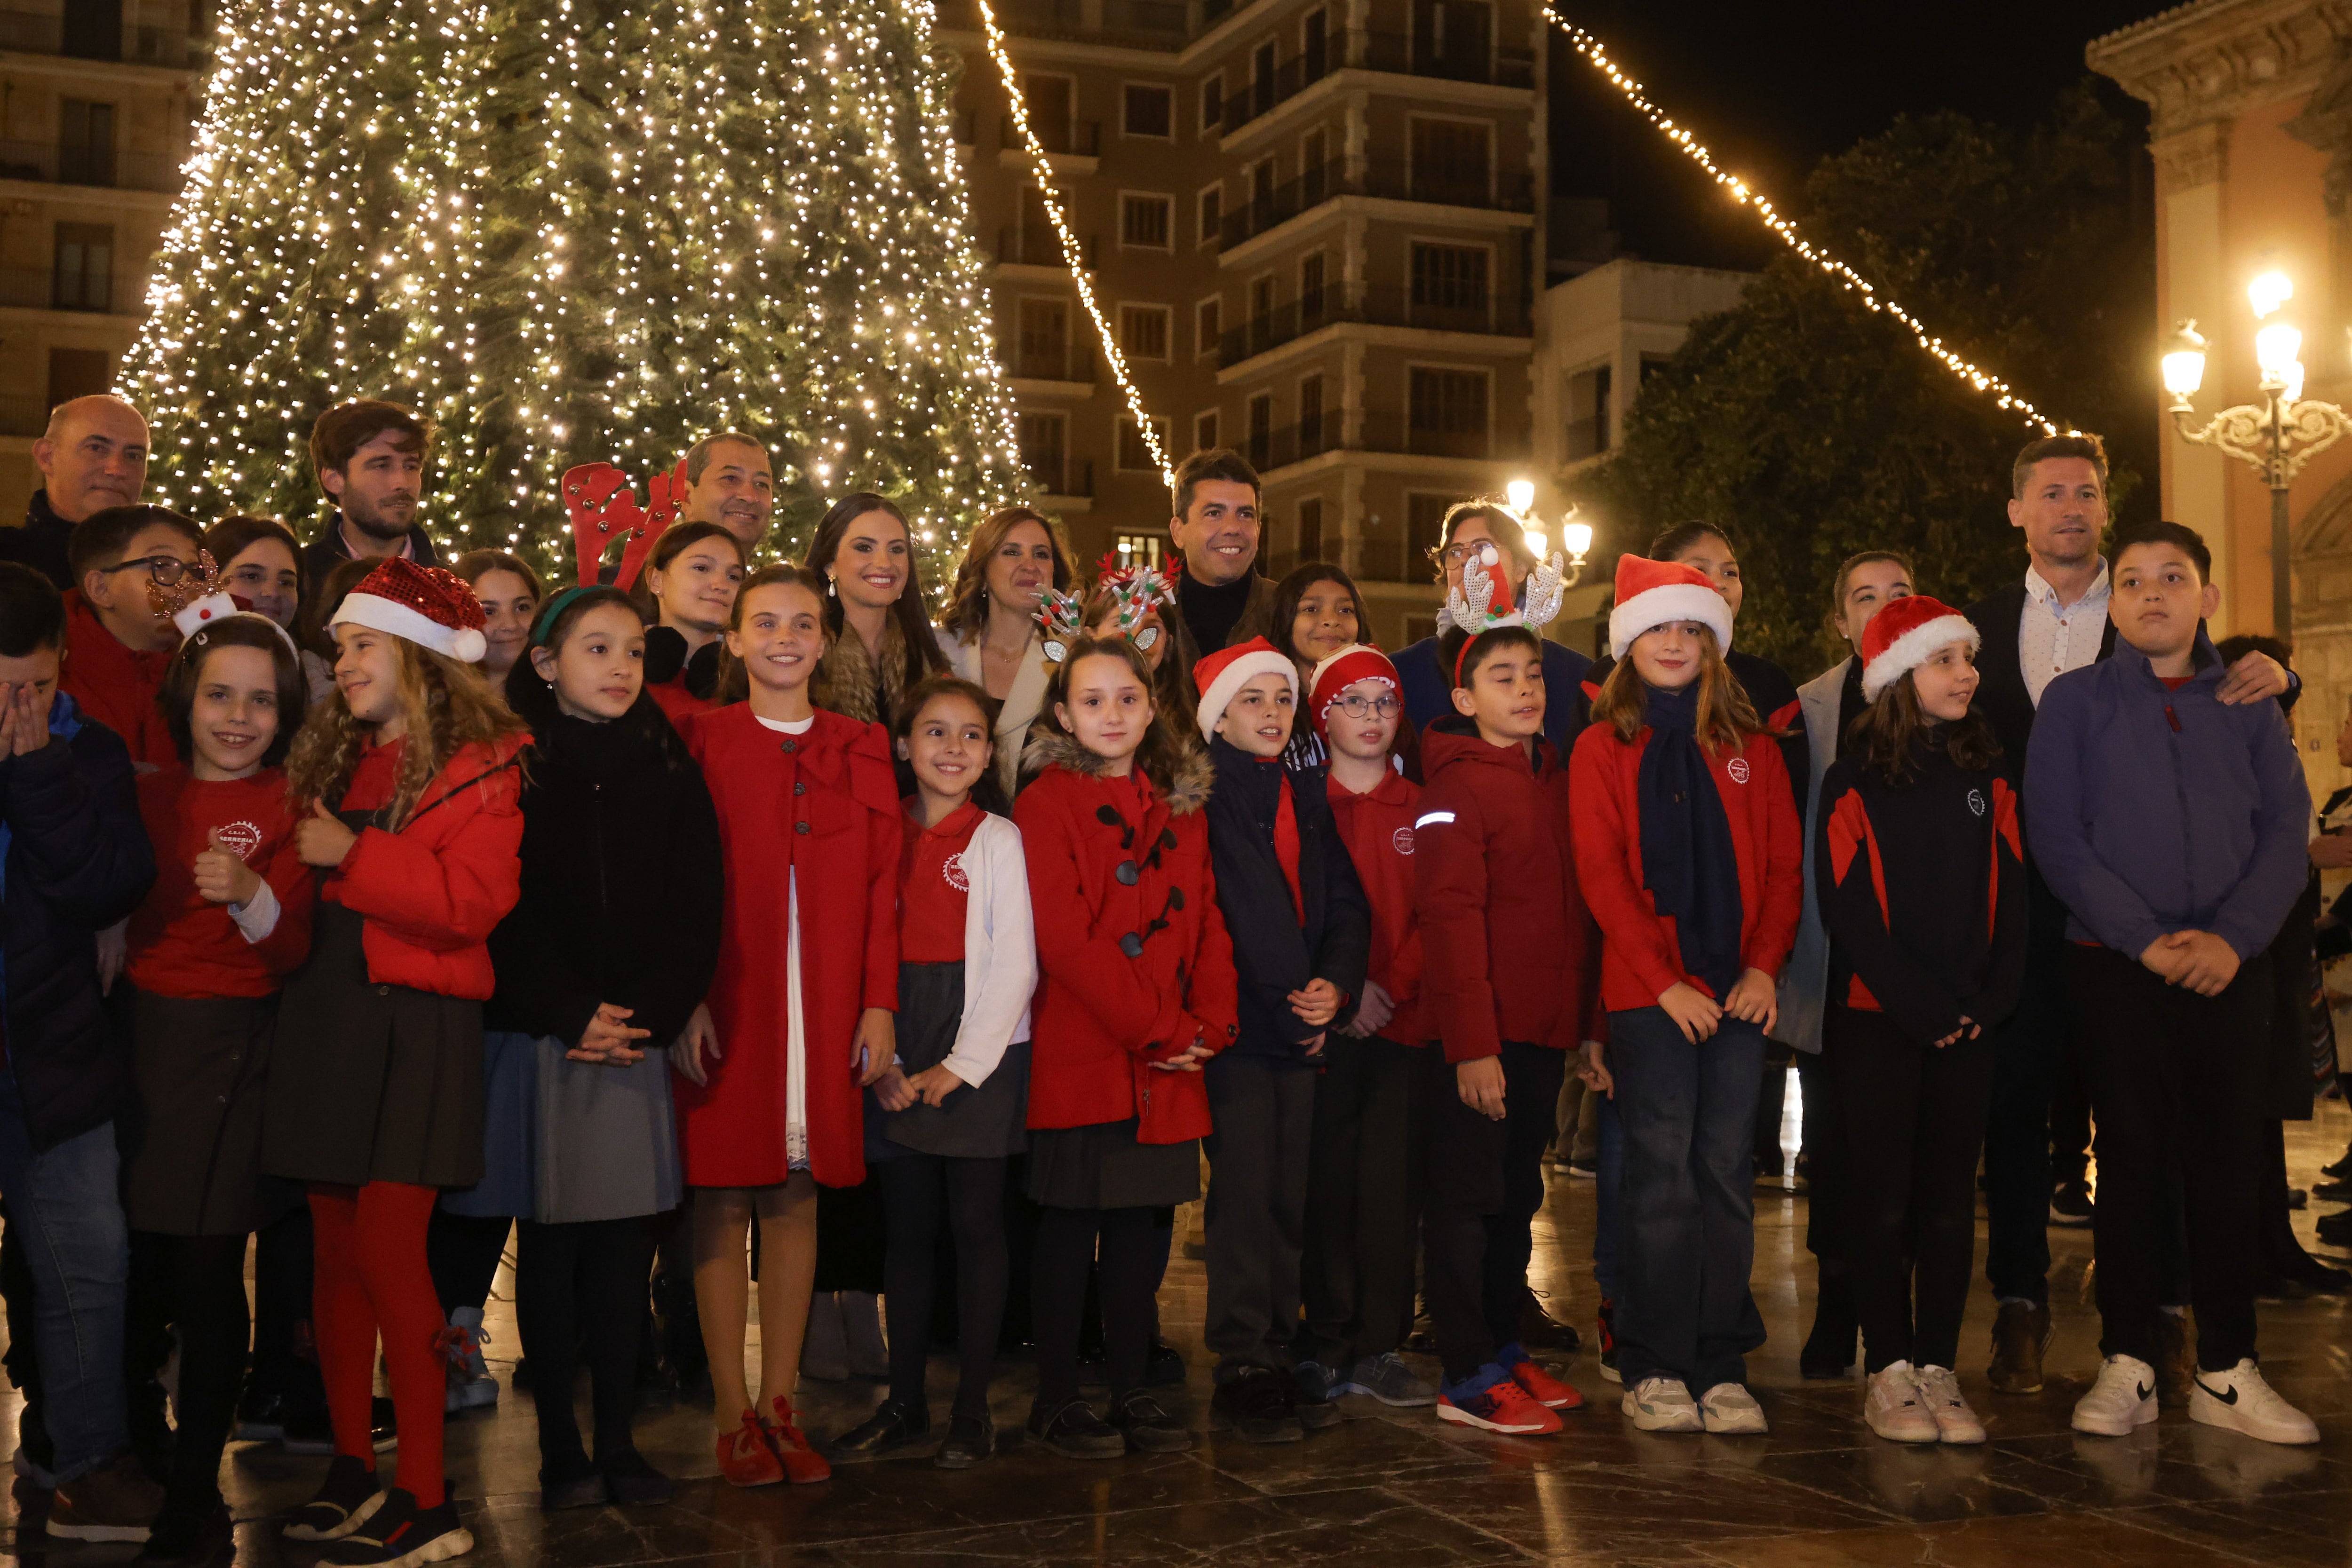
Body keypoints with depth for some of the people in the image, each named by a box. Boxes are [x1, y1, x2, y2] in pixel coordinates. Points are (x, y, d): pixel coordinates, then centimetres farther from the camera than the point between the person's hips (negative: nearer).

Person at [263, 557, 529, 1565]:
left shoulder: (482, 765, -6)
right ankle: (352, 1468, 20)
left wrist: (352, 855, -14)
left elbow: (473, 900, -17)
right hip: (323, 1015, 6)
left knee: (386, 1247, -9)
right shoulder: (324, 755, 16)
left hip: (418, 1026, -6)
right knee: (337, 1247, 9)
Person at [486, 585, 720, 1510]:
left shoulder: (670, 774, 10)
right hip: (536, 1040, -2)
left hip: (638, 1041, 2)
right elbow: (504, 912, -6)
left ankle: (619, 1441, 10)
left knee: (626, 1244, 3)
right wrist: (571, 1015, -12)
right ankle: (560, 1449, 8)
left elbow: (695, 913, 4)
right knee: (549, 1245, 2)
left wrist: (649, 1017, -8)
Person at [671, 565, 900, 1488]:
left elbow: (883, 884, 8)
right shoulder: (702, 743, 2)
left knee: (797, 1197, 5)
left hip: (825, 1011, 3)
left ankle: (780, 1404, 15)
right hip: (726, 1004, -2)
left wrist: (879, 1003, 1)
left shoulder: (861, 751, 11)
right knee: (725, 1199, 0)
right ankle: (733, 1415, 8)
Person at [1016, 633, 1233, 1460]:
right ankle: (1057, 1398, 12)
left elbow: (1207, 924, 10)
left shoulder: (1181, 806, 14)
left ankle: (1131, 1391, 19)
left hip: (1167, 1066, 5)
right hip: (1080, 1057, -5)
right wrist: (1156, 1030, -15)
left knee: (1140, 1222, 10)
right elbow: (1065, 937, -14)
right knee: (1071, 1222, 2)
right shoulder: (1047, 802, -5)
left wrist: (1208, 1025, -5)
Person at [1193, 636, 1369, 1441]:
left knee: (1288, 1194, 8)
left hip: (1301, 1023, 6)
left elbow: (1344, 901, 15)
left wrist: (1336, 984, -3)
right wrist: (1278, 1004, -9)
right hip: (1233, 1023, -6)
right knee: (1245, 1191, -7)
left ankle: (1277, 1353, 15)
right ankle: (1244, 1369, -1)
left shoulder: (1308, 793, 16)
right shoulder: (1200, 794, -4)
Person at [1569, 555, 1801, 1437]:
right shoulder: (1604, 748, 7)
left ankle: (1721, 1366, 8)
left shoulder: (1750, 748, 14)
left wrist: (1765, 966, -6)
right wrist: (1666, 980, -10)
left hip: (1739, 990, 2)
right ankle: (1654, 1370, 3)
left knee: (1727, 1171, 2)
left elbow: (1784, 863, 9)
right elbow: (1602, 875, -1)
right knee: (1662, 1173, -4)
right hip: (1648, 990, -2)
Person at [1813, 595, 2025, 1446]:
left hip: (1968, 1022, 4)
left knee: (1949, 1199, 5)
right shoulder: (1853, 783, -3)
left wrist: (1988, 1001, -6)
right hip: (1875, 1022, -4)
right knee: (1882, 1197, -1)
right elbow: (1848, 909, -8)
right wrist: (1922, 1006, -13)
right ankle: (1890, 1372, 6)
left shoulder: (1987, 780, 11)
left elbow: (2011, 898, 7)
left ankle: (1939, 1369, 11)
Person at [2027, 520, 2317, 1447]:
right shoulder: (2075, 701, 5)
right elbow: (2057, 837, -3)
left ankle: (2228, 1371, 11)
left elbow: (2287, 830, 4)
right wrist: (2145, 940, -12)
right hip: (2115, 966, -2)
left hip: (2230, 967, 2)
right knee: (2132, 1159, 0)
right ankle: (2128, 1365, 8)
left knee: (2230, 1160, 3)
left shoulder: (2249, 704, 11)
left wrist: (2236, 936, -11)